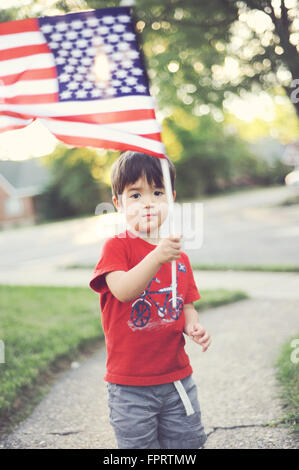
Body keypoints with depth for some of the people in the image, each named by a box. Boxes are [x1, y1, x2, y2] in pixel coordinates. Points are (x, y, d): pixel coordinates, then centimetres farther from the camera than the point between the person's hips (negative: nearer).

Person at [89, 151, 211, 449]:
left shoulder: (178, 256, 7)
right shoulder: (116, 247, -9)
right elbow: (122, 291, -27)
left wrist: (194, 327, -8)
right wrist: (156, 257, -40)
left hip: (177, 377, 5)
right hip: (130, 384, -4)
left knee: (187, 442, 14)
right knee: (138, 445, 6)